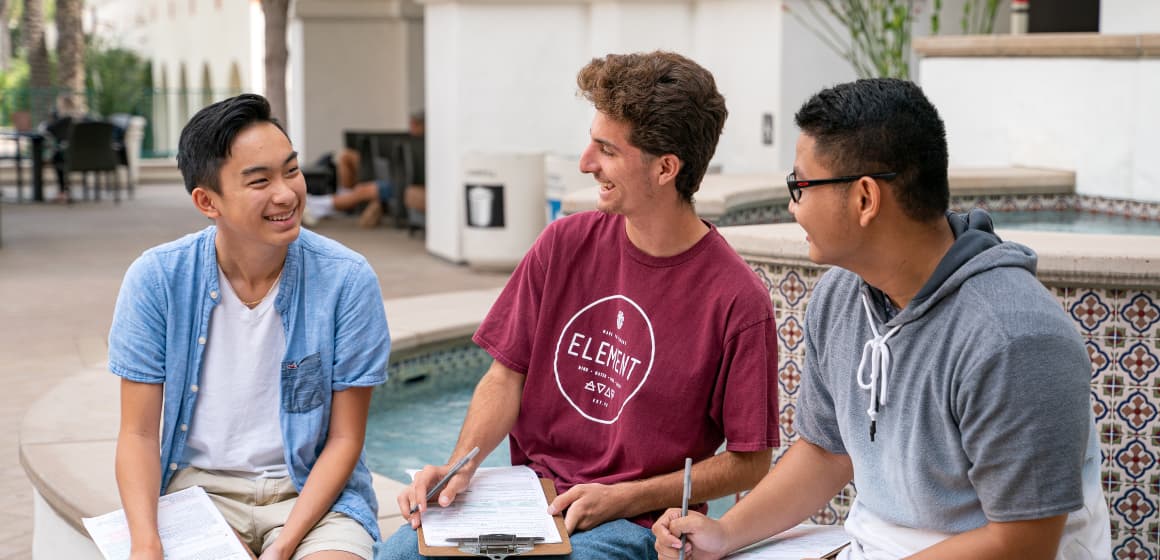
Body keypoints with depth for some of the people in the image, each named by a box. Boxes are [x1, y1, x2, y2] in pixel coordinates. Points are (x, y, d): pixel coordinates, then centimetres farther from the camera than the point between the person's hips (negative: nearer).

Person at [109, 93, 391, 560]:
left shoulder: (347, 280, -9)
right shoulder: (156, 280, -6)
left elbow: (344, 439, -4)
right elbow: (139, 434, -2)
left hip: (310, 489, -1)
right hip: (198, 482, 1)